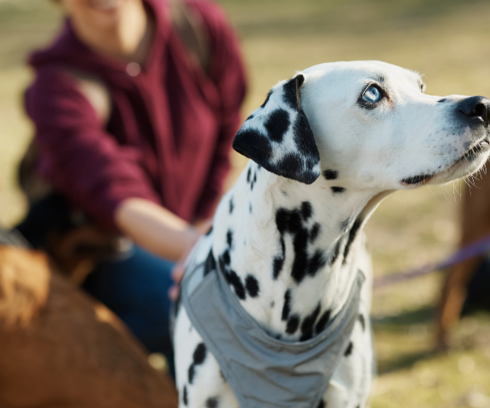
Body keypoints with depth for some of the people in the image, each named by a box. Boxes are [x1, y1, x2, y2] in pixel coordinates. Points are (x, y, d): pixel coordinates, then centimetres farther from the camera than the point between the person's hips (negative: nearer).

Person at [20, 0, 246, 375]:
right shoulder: (58, 90, -28)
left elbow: (226, 125, 2)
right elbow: (117, 197, -42)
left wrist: (200, 218, 1)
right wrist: (190, 245, -60)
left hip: (181, 229, 6)